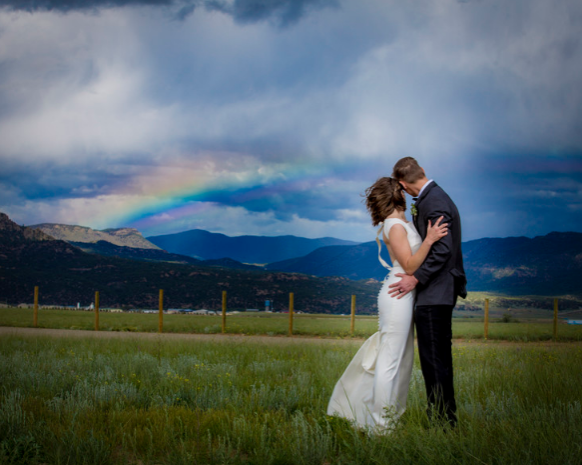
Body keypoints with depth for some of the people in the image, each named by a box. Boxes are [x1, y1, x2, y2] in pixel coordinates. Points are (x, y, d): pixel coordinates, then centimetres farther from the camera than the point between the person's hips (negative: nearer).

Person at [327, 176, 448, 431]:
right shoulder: (394, 226, -14)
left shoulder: (403, 223, 15)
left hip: (403, 295, 10)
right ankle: (380, 424, -3)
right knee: (390, 361, -7)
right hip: (398, 295, -10)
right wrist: (428, 240, -26)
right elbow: (409, 265, -18)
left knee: (402, 359, 14)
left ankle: (388, 414, 22)